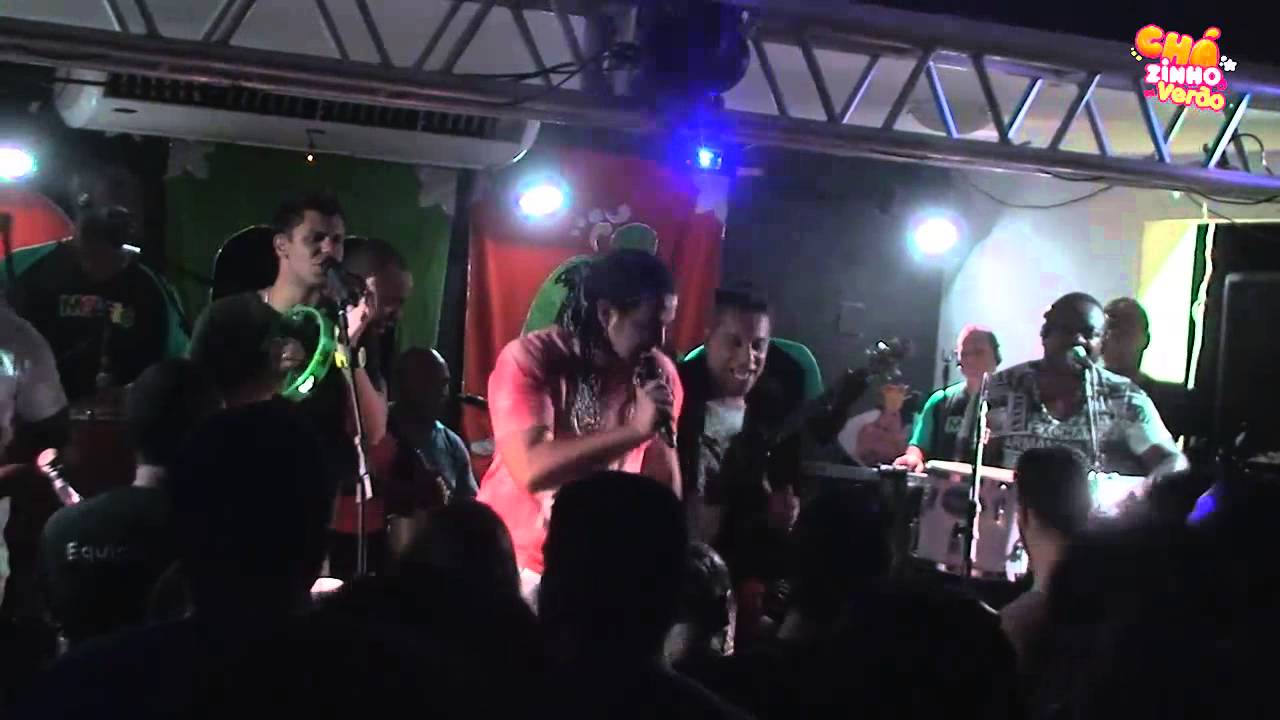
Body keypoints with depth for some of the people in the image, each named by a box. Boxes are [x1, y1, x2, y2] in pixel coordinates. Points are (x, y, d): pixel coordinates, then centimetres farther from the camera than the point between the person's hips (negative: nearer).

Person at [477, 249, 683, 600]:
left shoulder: (660, 373, -1)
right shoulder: (529, 360, -14)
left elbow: (663, 473, 10)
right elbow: (531, 470, -27)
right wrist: (635, 430, -28)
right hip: (517, 563, -3)